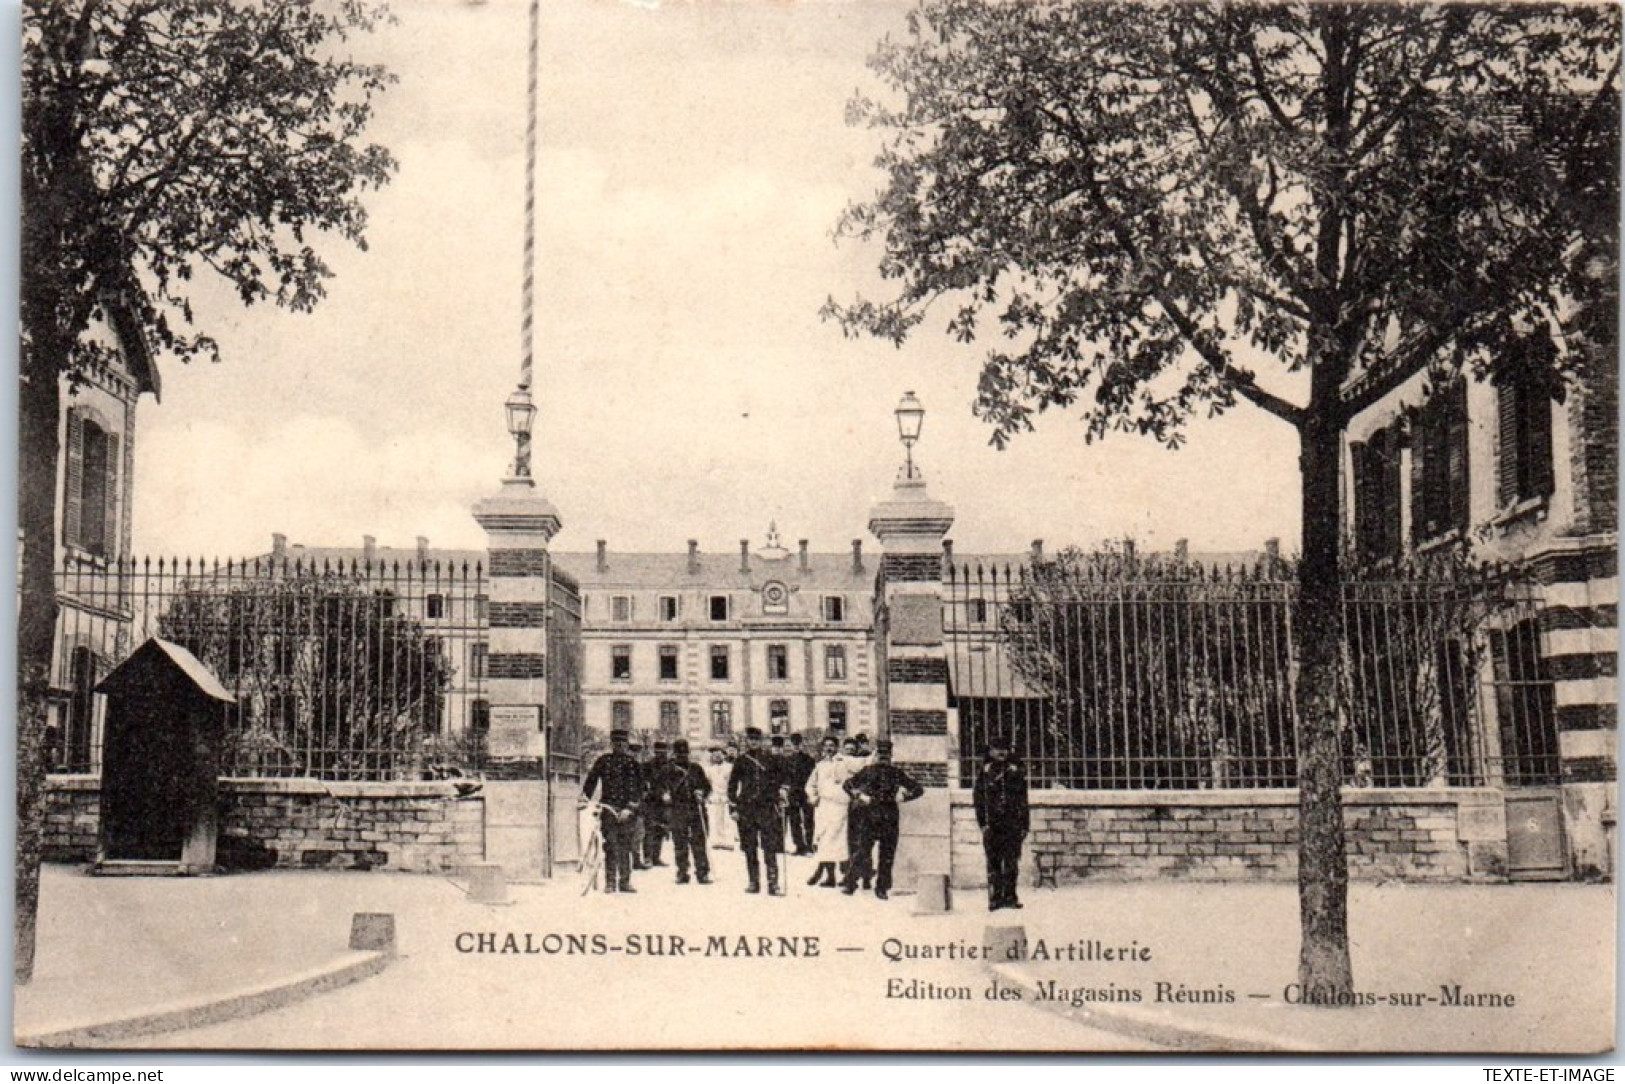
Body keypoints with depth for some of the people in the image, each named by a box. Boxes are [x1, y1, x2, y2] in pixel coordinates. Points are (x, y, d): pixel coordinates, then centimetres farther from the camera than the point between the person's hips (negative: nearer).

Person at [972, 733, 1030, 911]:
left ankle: (1009, 896, 7)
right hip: (992, 824, -1)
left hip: (1012, 824, 1)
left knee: (1012, 862, 0)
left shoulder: (1016, 772, 9)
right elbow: (978, 797, 2)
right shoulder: (985, 772, 5)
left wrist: (1024, 825, 5)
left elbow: (1023, 801, 10)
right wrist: (983, 823, -6)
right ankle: (995, 897, 3)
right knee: (993, 863, 1)